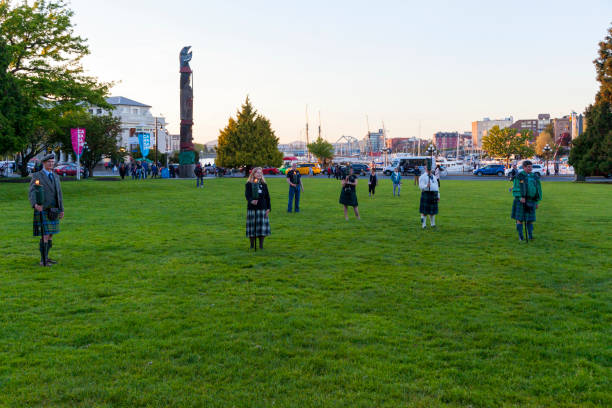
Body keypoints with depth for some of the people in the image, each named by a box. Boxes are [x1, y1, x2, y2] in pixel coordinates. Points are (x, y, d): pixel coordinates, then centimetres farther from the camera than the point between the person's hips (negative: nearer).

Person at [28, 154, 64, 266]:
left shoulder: (55, 177, 13)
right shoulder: (36, 176, -7)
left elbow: (59, 195, 15)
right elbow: (32, 193, -17)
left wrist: (61, 210, 10)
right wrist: (35, 204, -37)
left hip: (53, 212, 7)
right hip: (42, 211, -7)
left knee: (50, 236, 10)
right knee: (45, 236, -10)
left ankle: (46, 258, 20)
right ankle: (43, 261, -5)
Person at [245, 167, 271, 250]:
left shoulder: (264, 185, 11)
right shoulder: (248, 184, 1)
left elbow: (267, 197, 11)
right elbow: (247, 195, -13)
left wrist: (268, 208, 2)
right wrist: (251, 201, -34)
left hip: (262, 208, 2)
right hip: (252, 208, -2)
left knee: (262, 226, 0)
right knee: (252, 226, 0)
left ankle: (261, 245, 13)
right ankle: (252, 245, 14)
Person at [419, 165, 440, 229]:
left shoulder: (434, 177, 17)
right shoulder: (422, 177, -3)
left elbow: (437, 187, 20)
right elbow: (421, 186, -13)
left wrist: (438, 196, 16)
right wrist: (426, 186, -34)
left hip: (434, 195, 6)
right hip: (426, 194, -6)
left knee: (433, 210, 9)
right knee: (425, 210, -4)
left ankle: (433, 224, 18)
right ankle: (424, 225, 1)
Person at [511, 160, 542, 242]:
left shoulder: (535, 177, 8)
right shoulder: (519, 176, -3)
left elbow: (538, 190, 12)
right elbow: (516, 188, -9)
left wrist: (537, 202, 9)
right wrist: (520, 197, -23)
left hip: (531, 201, 3)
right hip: (521, 200, -3)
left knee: (530, 219, 3)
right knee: (520, 218, -1)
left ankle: (530, 235, 11)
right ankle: (520, 236, 5)